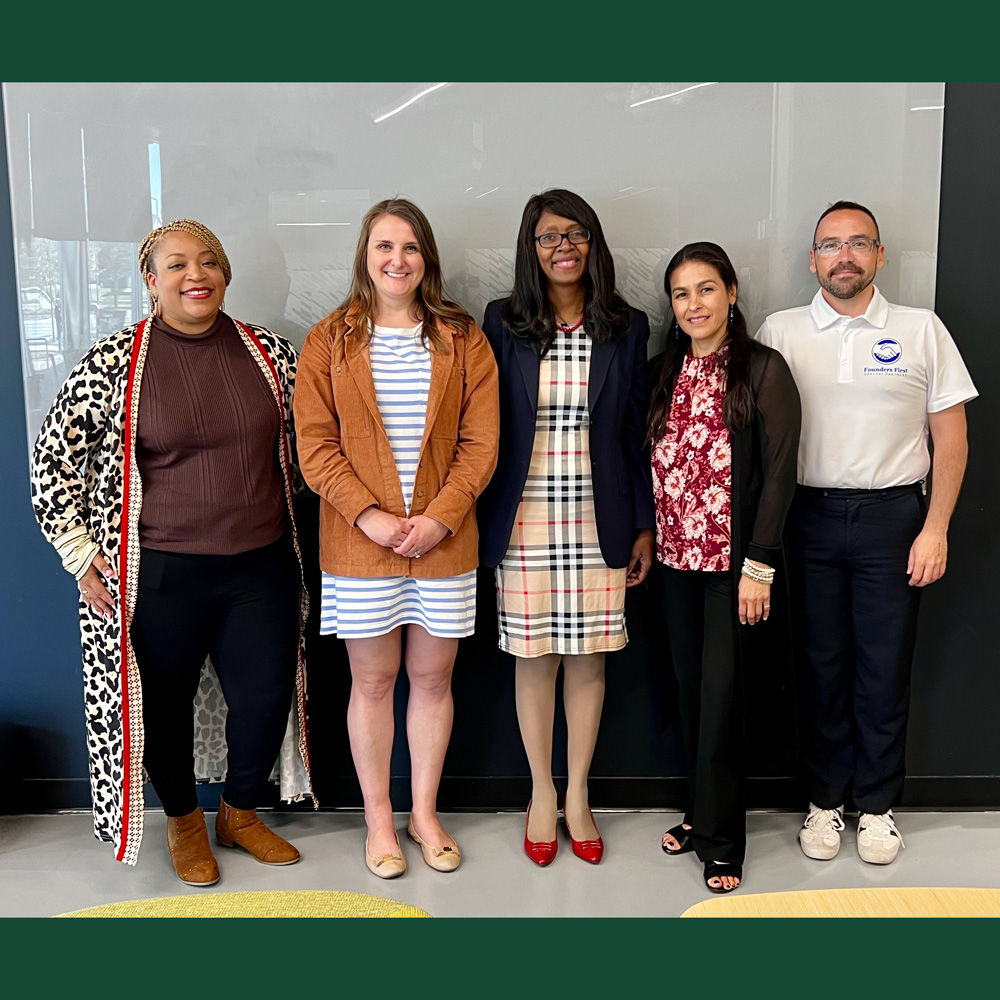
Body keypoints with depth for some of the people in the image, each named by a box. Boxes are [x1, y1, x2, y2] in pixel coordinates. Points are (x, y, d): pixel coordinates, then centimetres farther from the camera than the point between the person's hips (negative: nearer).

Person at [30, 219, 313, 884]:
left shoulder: (273, 353, 2)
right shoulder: (114, 362, -7)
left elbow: (301, 442, 16)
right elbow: (52, 460, -1)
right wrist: (81, 554, -4)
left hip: (263, 567, 3)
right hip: (161, 575, -2)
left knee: (265, 697, 10)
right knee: (166, 701, 12)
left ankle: (241, 814, 38)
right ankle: (184, 822, 39)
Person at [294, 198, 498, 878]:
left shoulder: (463, 339, 5)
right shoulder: (330, 341, 3)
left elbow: (481, 440, 0)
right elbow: (315, 445, -3)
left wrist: (441, 516, -12)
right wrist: (368, 515, -13)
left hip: (445, 539, 1)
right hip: (360, 541, -1)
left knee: (433, 677, 10)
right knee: (373, 680, 8)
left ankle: (424, 814, 28)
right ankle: (379, 820, 25)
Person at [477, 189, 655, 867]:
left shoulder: (627, 329, 5)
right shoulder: (503, 323, 2)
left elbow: (637, 432, 6)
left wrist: (643, 526, 4)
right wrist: (483, 522, -2)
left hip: (598, 520, 1)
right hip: (525, 520, -1)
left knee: (589, 656, 7)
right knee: (534, 658, 7)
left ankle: (578, 796, 25)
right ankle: (542, 794, 26)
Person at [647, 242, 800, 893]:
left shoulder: (763, 369, -8)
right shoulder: (667, 371, 9)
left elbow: (779, 473, -11)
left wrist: (758, 566, -15)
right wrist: (646, 537, 6)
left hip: (736, 559, -5)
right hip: (678, 557, 5)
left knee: (722, 695, 0)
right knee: (692, 691, 13)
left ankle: (720, 840, 15)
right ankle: (701, 814, 29)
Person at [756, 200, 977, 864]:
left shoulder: (921, 330, 4)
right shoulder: (779, 333, 4)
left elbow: (951, 437, 4)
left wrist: (935, 529, -4)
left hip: (893, 517, 0)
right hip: (810, 517, 1)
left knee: (884, 667, 6)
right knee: (821, 664, 9)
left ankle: (877, 805, 23)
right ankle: (825, 800, 24)